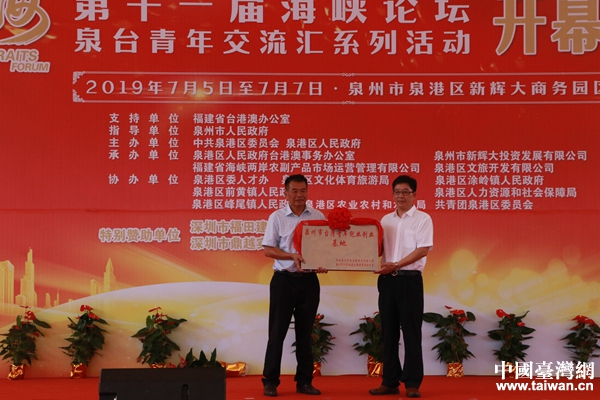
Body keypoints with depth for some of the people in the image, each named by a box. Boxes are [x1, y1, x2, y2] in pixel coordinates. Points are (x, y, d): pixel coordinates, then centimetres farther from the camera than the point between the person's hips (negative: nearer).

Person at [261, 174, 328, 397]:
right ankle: (270, 382, 8)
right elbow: (268, 249, -4)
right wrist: (293, 256, -19)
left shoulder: (318, 217, 5)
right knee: (277, 331, 0)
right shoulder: (277, 217, -1)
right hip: (284, 279, -2)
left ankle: (304, 381, 18)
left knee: (305, 333, 10)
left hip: (309, 280, 2)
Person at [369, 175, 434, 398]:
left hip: (410, 279, -5)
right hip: (387, 280, 5)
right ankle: (390, 381, 15)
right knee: (388, 332, 8)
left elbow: (422, 250, -11)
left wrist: (396, 265, -19)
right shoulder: (386, 220, 13)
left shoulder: (422, 219, -3)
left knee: (411, 332, -1)